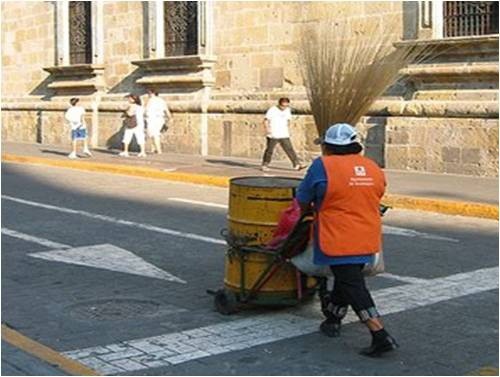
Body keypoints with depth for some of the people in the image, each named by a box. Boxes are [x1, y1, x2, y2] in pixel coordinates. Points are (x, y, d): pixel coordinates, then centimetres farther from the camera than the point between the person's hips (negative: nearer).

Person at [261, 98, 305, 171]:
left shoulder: (287, 110, 8)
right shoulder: (272, 110, -8)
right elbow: (266, 120, -9)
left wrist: (287, 129, 14)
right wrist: (267, 128, -24)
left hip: (284, 135, 4)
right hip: (273, 135, -4)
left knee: (289, 149, -3)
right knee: (269, 150, 4)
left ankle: (297, 164, -4)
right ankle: (265, 165, 18)